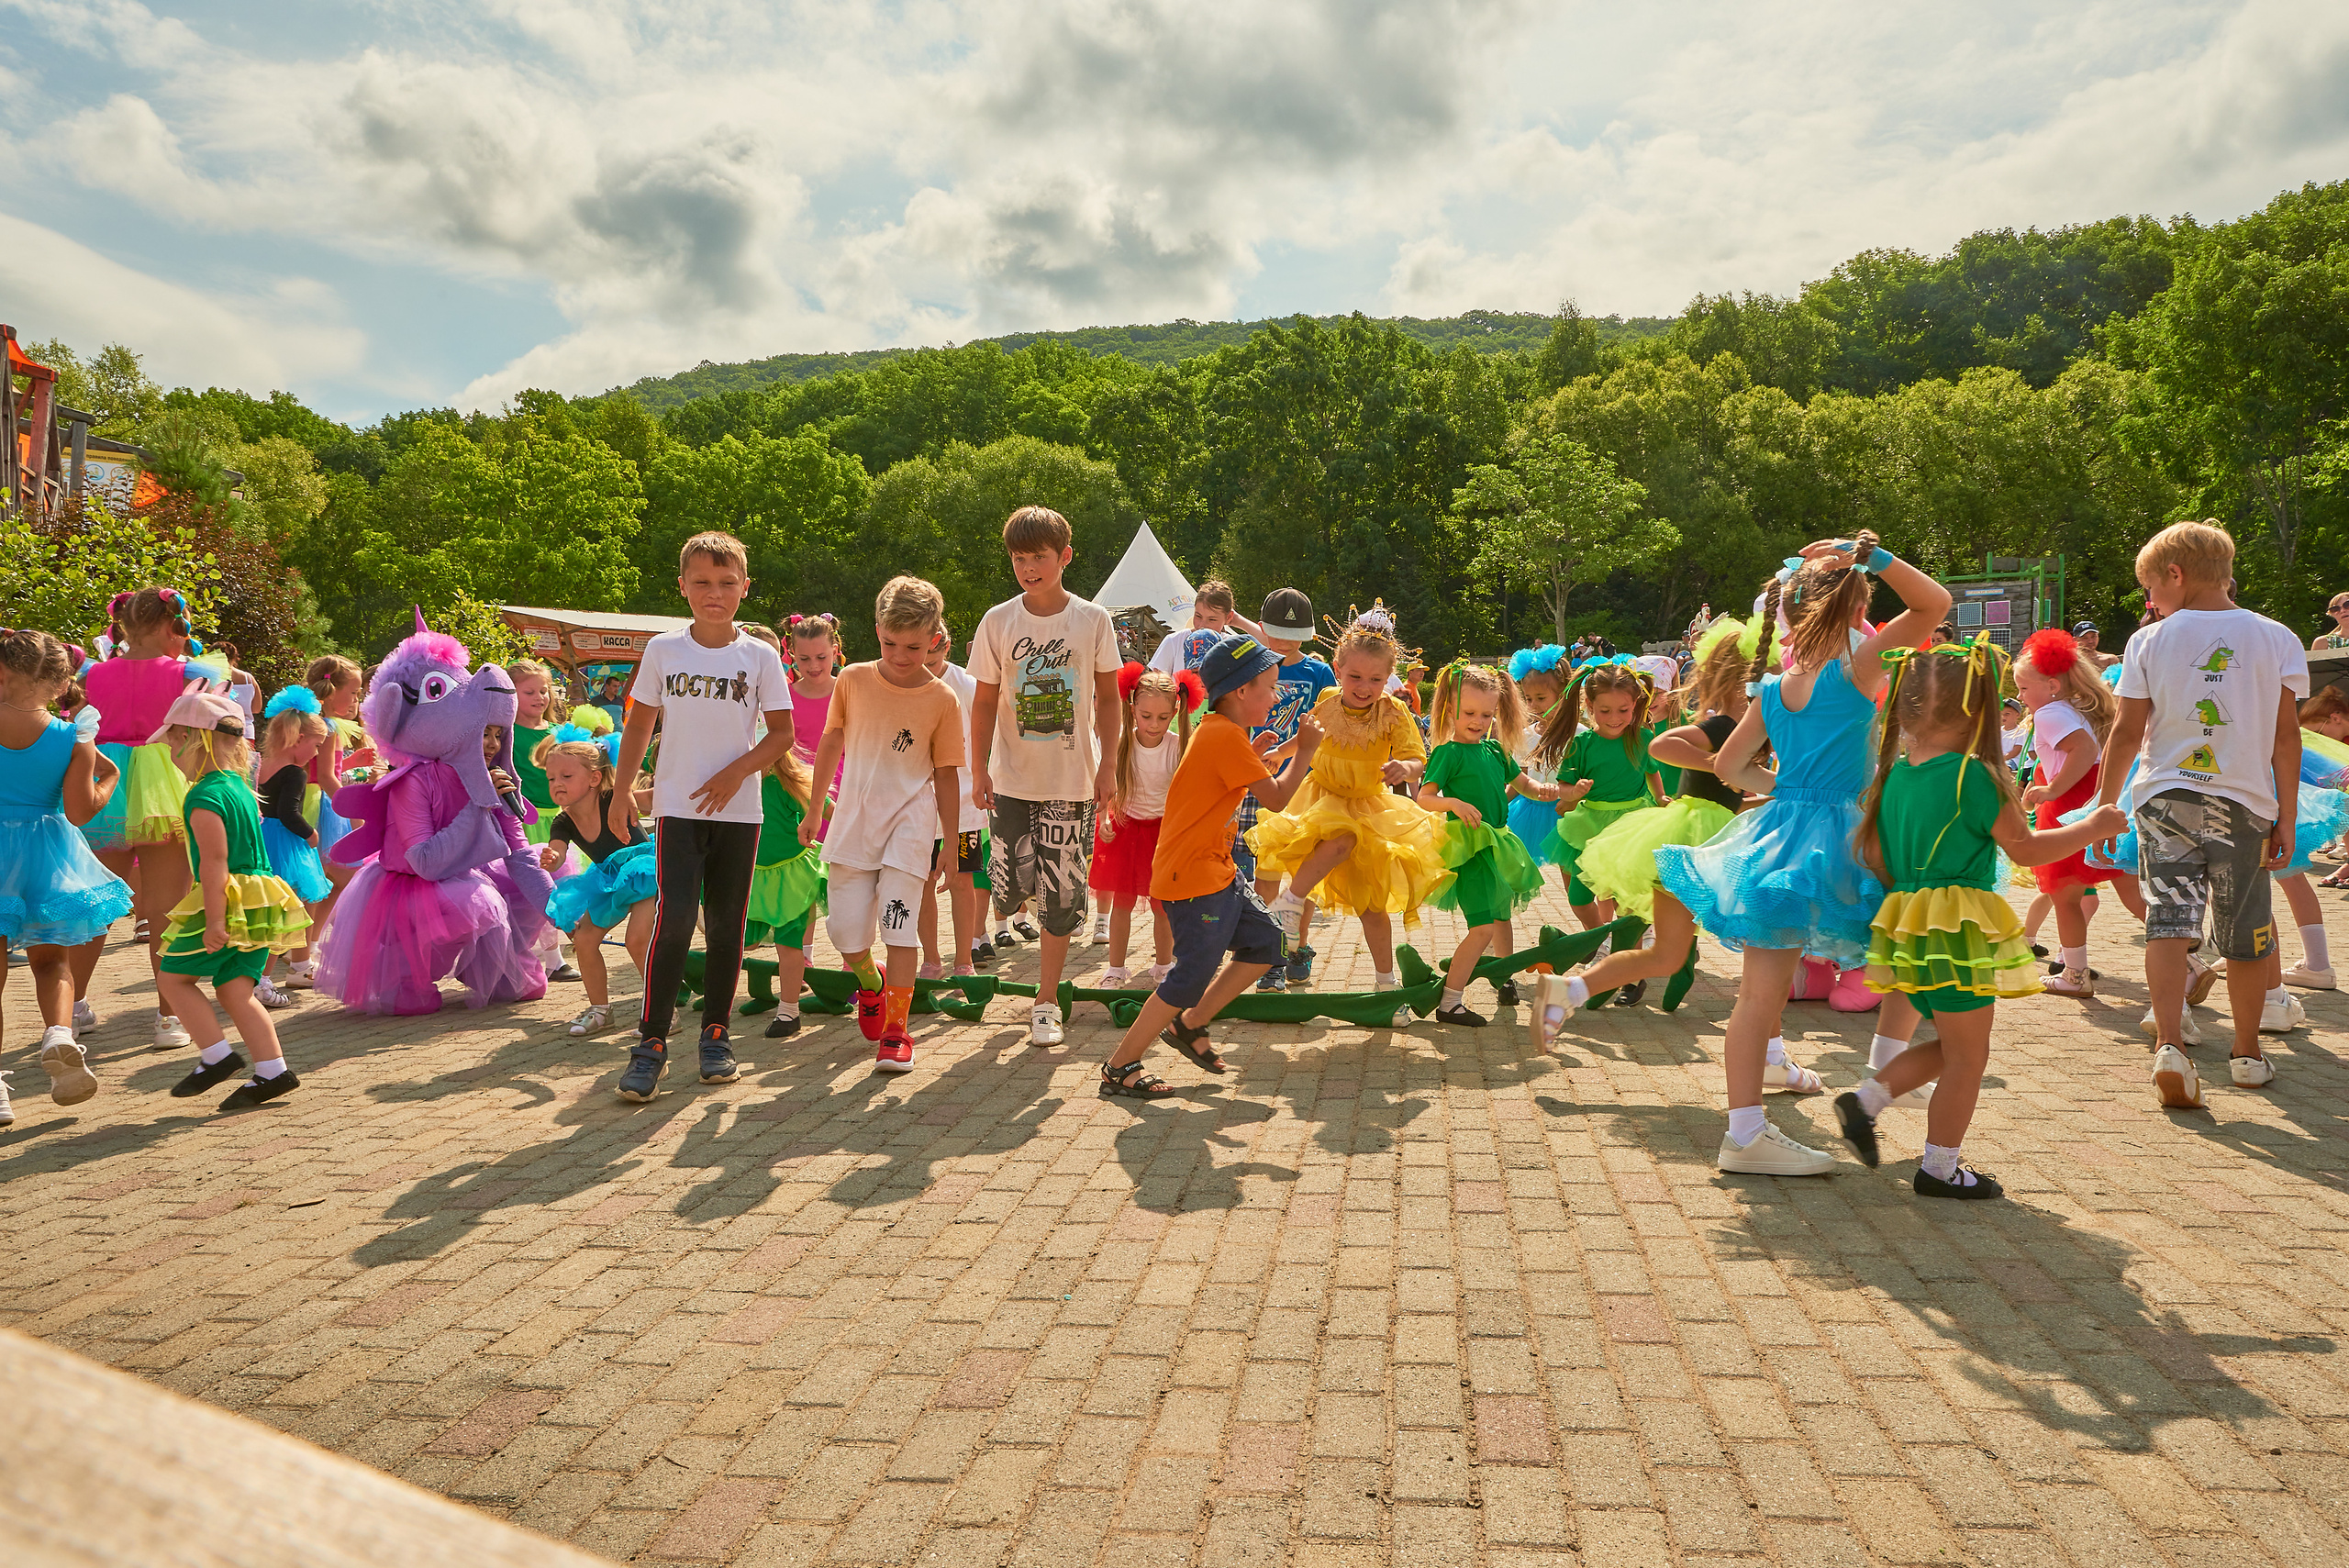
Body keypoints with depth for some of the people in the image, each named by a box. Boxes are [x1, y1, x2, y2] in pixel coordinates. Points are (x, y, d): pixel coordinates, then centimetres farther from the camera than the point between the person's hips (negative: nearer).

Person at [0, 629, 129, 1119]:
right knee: (50, 959, 18)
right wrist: (109, 778, 7)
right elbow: (79, 812, -10)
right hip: (45, 856, 0)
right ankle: (59, 1034, -10)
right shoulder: (75, 739, -9)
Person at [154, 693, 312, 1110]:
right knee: (235, 988, 8)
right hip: (259, 904, 9)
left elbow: (215, 861, -20)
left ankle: (217, 1056, 4)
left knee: (174, 976, 6)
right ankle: (272, 1069, 1)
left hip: (228, 902, -8)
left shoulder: (204, 798, -14)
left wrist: (214, 920, -21)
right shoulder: (240, 786, 15)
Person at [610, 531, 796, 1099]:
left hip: (738, 810, 1)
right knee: (674, 919, -12)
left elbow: (781, 732, 1)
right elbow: (640, 723, 11)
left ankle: (716, 1033, 20)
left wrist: (736, 773, -11)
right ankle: (652, 1042, -4)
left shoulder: (759, 656, 0)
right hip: (677, 807, -1)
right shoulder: (663, 650, 3)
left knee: (726, 924, 7)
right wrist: (622, 790, 7)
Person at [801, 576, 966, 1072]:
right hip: (854, 821, 2)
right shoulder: (853, 680, -1)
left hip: (910, 824, -2)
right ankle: (867, 979, 36)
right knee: (846, 932, 2)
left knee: (899, 928, -9)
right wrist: (814, 809, 15)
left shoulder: (942, 700, -5)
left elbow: (945, 774, 1)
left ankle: (896, 1029, 4)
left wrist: (952, 846, 2)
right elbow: (831, 743, 11)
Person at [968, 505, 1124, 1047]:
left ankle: (1046, 1001, 15)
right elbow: (984, 702, 4)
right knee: (1015, 883, -5)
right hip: (1013, 778, 0)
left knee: (1063, 890, 0)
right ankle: (1003, 909, 35)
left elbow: (1108, 699, 5)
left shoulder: (1093, 620, -1)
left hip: (1073, 780, 0)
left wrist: (1108, 766, -1)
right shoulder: (998, 622, 0)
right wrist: (979, 771, -3)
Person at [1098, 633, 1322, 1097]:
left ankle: (1190, 1025, 21)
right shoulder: (1226, 736, -19)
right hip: (1192, 875, -10)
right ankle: (1119, 1067, 3)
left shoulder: (1218, 731, 13)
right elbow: (1276, 798, -16)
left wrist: (1253, 756, 10)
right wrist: (1305, 750, -3)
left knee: (1265, 942, 13)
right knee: (1193, 975, -8)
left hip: (1216, 869, 10)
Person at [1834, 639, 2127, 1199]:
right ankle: (1940, 1167, 13)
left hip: (1907, 918, 8)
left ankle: (1864, 1100, 12)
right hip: (1959, 927, -7)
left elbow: (1874, 854, 13)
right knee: (1967, 1056, 6)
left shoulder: (1894, 774, 6)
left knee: (1947, 1049, 21)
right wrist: (2093, 826, 4)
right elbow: (2025, 848, -9)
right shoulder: (1973, 776, -14)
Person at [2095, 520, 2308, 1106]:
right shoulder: (2277, 639, 4)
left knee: (2169, 919, -4)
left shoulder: (2149, 640, 0)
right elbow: (2286, 737, 1)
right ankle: (2247, 1052, 27)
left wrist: (2104, 805, 8)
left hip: (2165, 796, -1)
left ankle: (2168, 1044, -20)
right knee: (2246, 932, 13)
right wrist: (2287, 816, 4)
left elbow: (2126, 733, 0)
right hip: (2244, 801, 1)